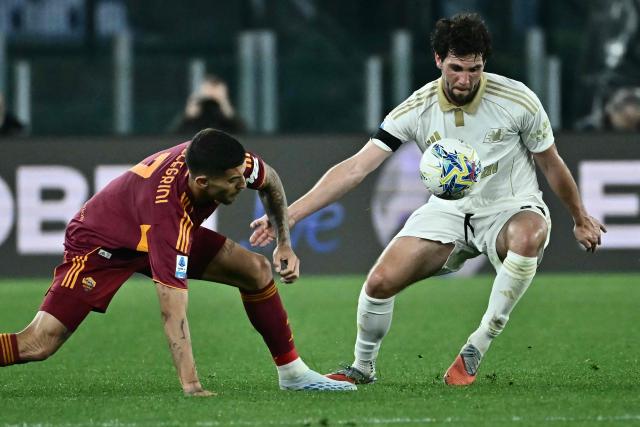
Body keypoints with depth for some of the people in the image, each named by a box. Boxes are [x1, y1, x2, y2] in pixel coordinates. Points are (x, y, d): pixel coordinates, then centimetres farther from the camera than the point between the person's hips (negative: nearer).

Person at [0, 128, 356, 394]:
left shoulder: (234, 163, -25)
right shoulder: (166, 213, -43)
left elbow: (269, 181, 3)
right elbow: (173, 309, -43)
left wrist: (285, 243, 1)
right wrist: (191, 385, -46)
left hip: (168, 232, 7)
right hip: (100, 245, -7)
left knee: (257, 270, -4)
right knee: (37, 346, -20)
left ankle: (292, 372, 10)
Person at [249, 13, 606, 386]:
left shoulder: (517, 100, -16)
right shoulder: (417, 110, -14)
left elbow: (552, 164, 1)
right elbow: (355, 168, -15)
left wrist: (580, 219, 13)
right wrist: (288, 215, -24)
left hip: (510, 208, -2)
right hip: (450, 210, 2)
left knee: (529, 236, -39)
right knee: (381, 281, -15)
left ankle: (475, 351, -26)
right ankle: (363, 368, 15)